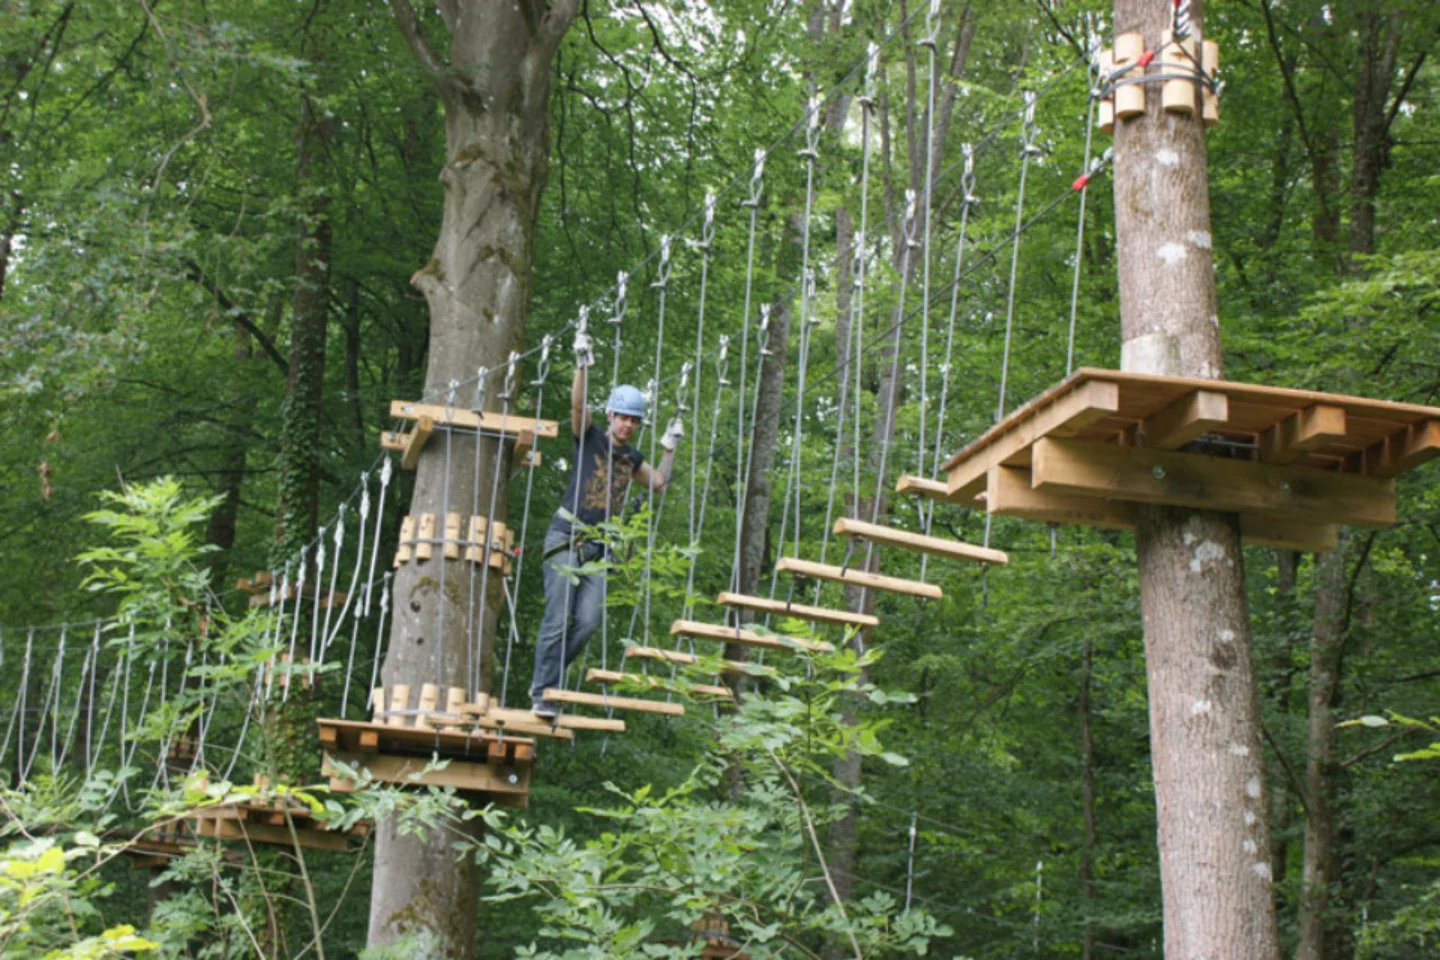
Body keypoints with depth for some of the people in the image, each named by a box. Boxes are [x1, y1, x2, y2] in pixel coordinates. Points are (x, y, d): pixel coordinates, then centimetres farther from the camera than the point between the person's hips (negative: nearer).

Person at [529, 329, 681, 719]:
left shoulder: (631, 457, 17)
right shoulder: (589, 438, 1)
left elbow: (657, 482, 29)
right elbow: (578, 406, -15)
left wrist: (669, 448, 20)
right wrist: (582, 365, -28)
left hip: (598, 546, 5)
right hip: (566, 537, -5)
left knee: (588, 621, -6)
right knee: (558, 618, -11)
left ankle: (545, 681, 9)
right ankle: (542, 694, -8)